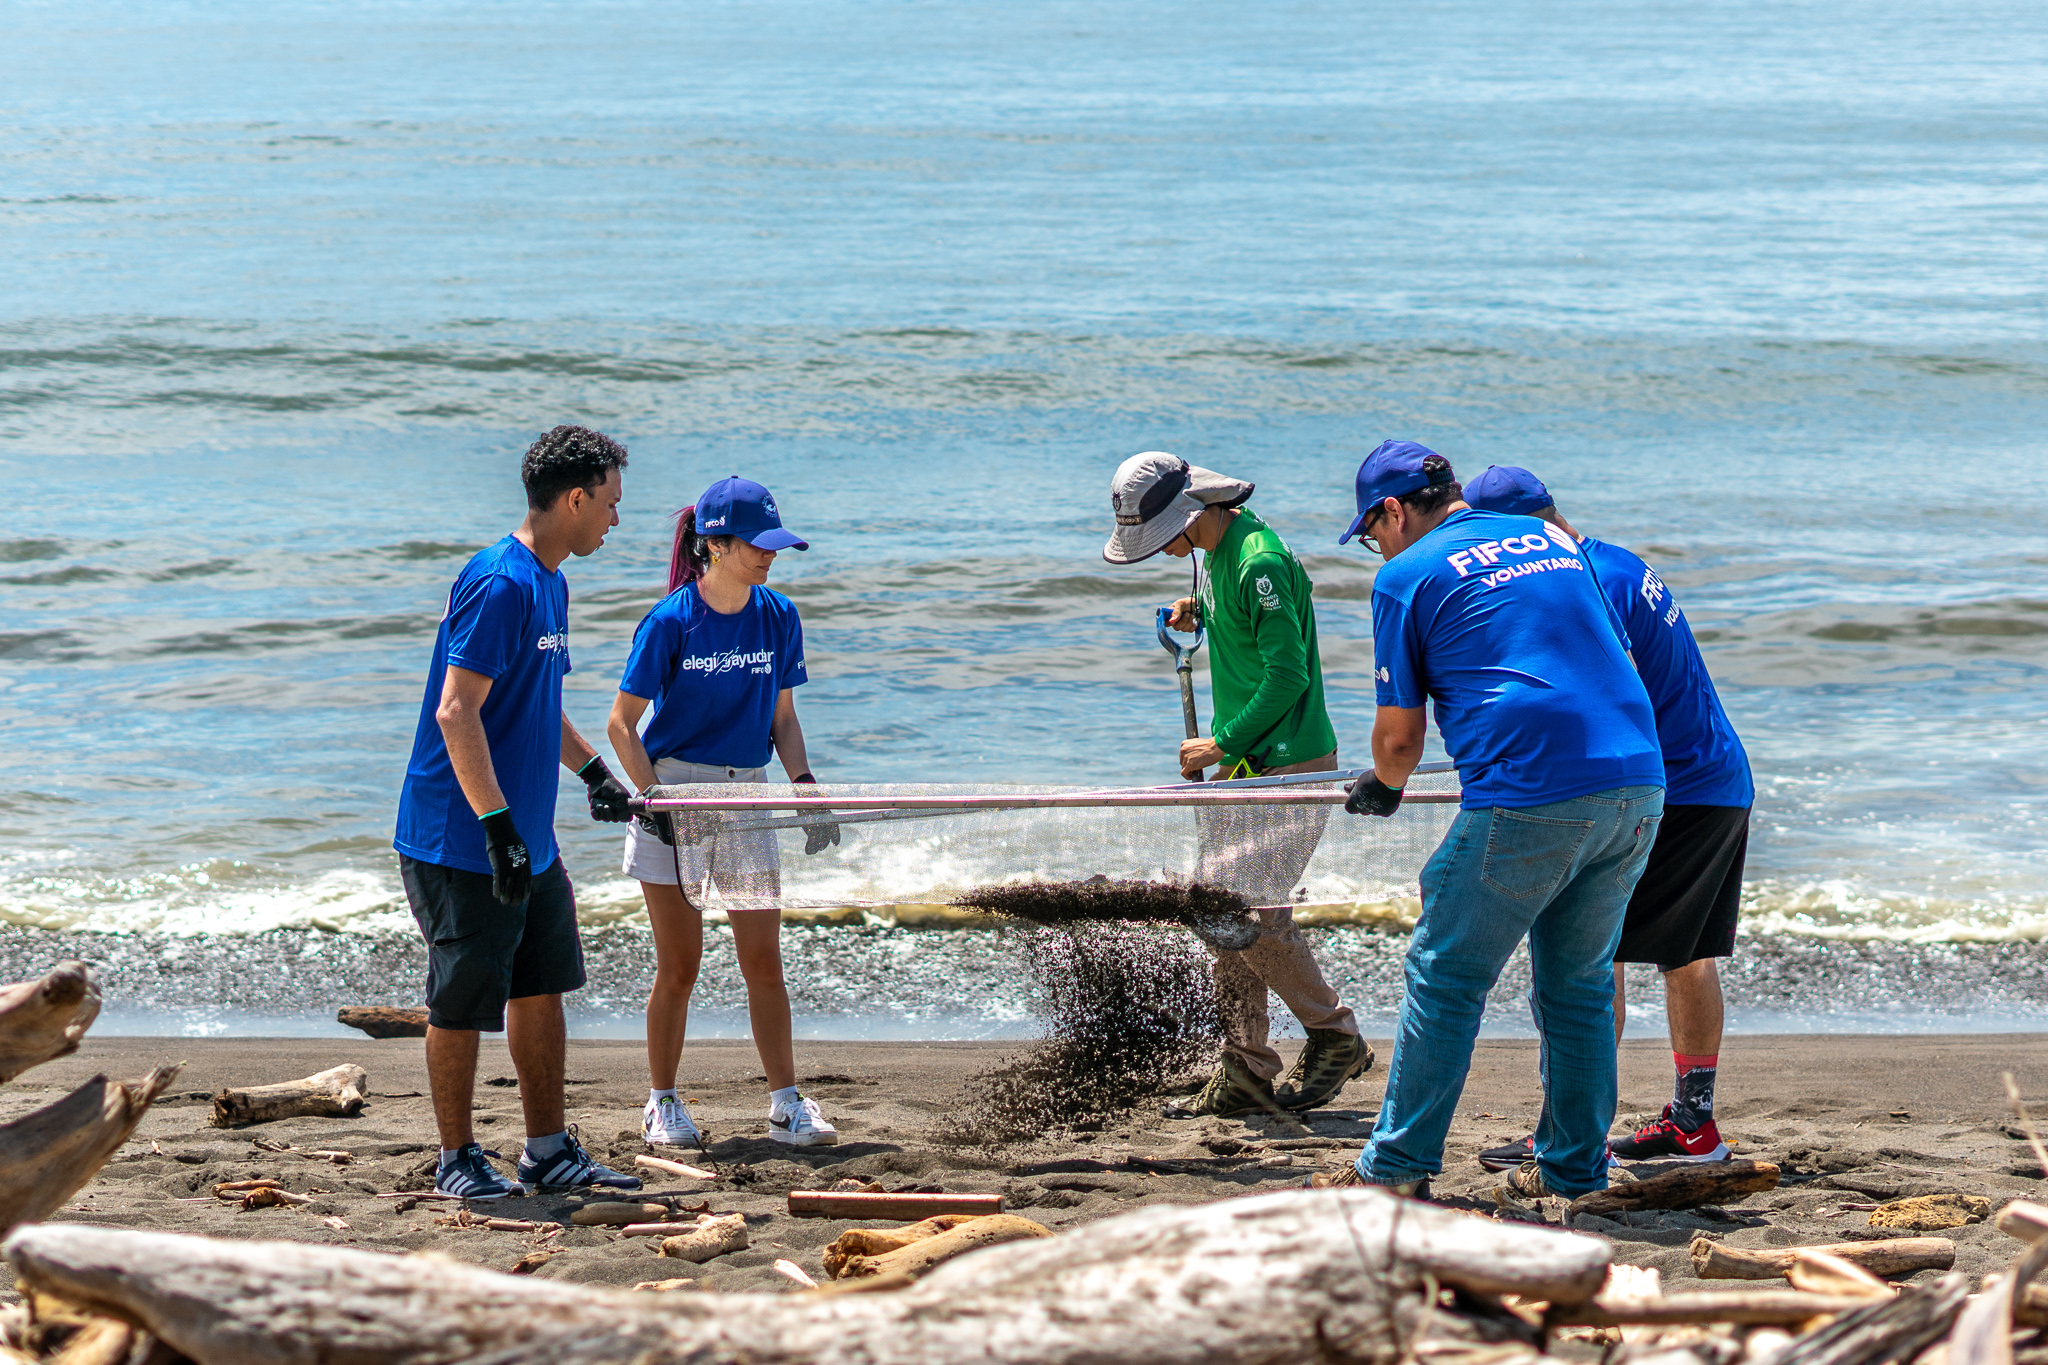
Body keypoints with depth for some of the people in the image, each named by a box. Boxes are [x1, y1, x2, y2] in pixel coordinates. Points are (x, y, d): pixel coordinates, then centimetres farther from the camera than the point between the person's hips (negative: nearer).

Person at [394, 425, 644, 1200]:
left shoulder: (549, 584, 13)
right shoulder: (500, 583, -18)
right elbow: (456, 713, -24)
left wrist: (593, 771, 33)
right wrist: (497, 827, -26)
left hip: (528, 842, 10)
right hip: (460, 842, -10)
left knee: (542, 989, 13)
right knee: (462, 1004, 1)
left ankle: (548, 1152, 22)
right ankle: (457, 1159, 12)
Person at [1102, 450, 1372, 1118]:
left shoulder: (1260, 561, -20)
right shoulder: (1215, 552, 10)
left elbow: (1288, 674, -21)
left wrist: (1222, 743, -15)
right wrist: (1196, 613, 8)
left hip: (1289, 768, -10)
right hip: (1243, 764, 10)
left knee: (1256, 912, -10)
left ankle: (1335, 1037, 8)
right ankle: (1245, 1075, 11)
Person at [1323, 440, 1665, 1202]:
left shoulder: (1407, 575, 4)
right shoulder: (1552, 540, 22)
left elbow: (1400, 741, 5)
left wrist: (1383, 787, 28)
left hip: (1529, 797, -6)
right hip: (1638, 784, 6)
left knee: (1445, 978, 5)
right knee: (1579, 986, 16)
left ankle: (1398, 1166, 7)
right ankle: (1574, 1169, 19)